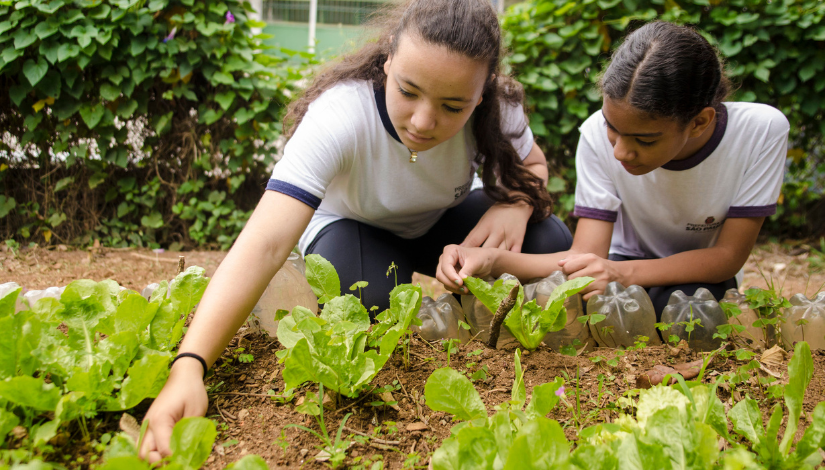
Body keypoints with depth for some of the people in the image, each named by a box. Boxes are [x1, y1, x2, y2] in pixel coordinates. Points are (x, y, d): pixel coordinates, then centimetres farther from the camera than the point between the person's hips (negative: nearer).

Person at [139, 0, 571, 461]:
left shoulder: (497, 107, -27)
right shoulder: (339, 115, -39)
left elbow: (533, 163, -3)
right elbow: (265, 244, -49)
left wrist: (515, 203, -31)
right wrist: (189, 367, -63)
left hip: (441, 224, 3)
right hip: (351, 228, -3)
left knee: (549, 243, -23)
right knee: (374, 299, -37)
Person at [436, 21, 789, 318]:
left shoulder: (761, 131, -26)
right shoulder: (598, 135, -21)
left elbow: (729, 255, -22)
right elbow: (587, 254, -22)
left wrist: (625, 273, -38)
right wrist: (494, 261, -41)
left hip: (702, 278, 0)